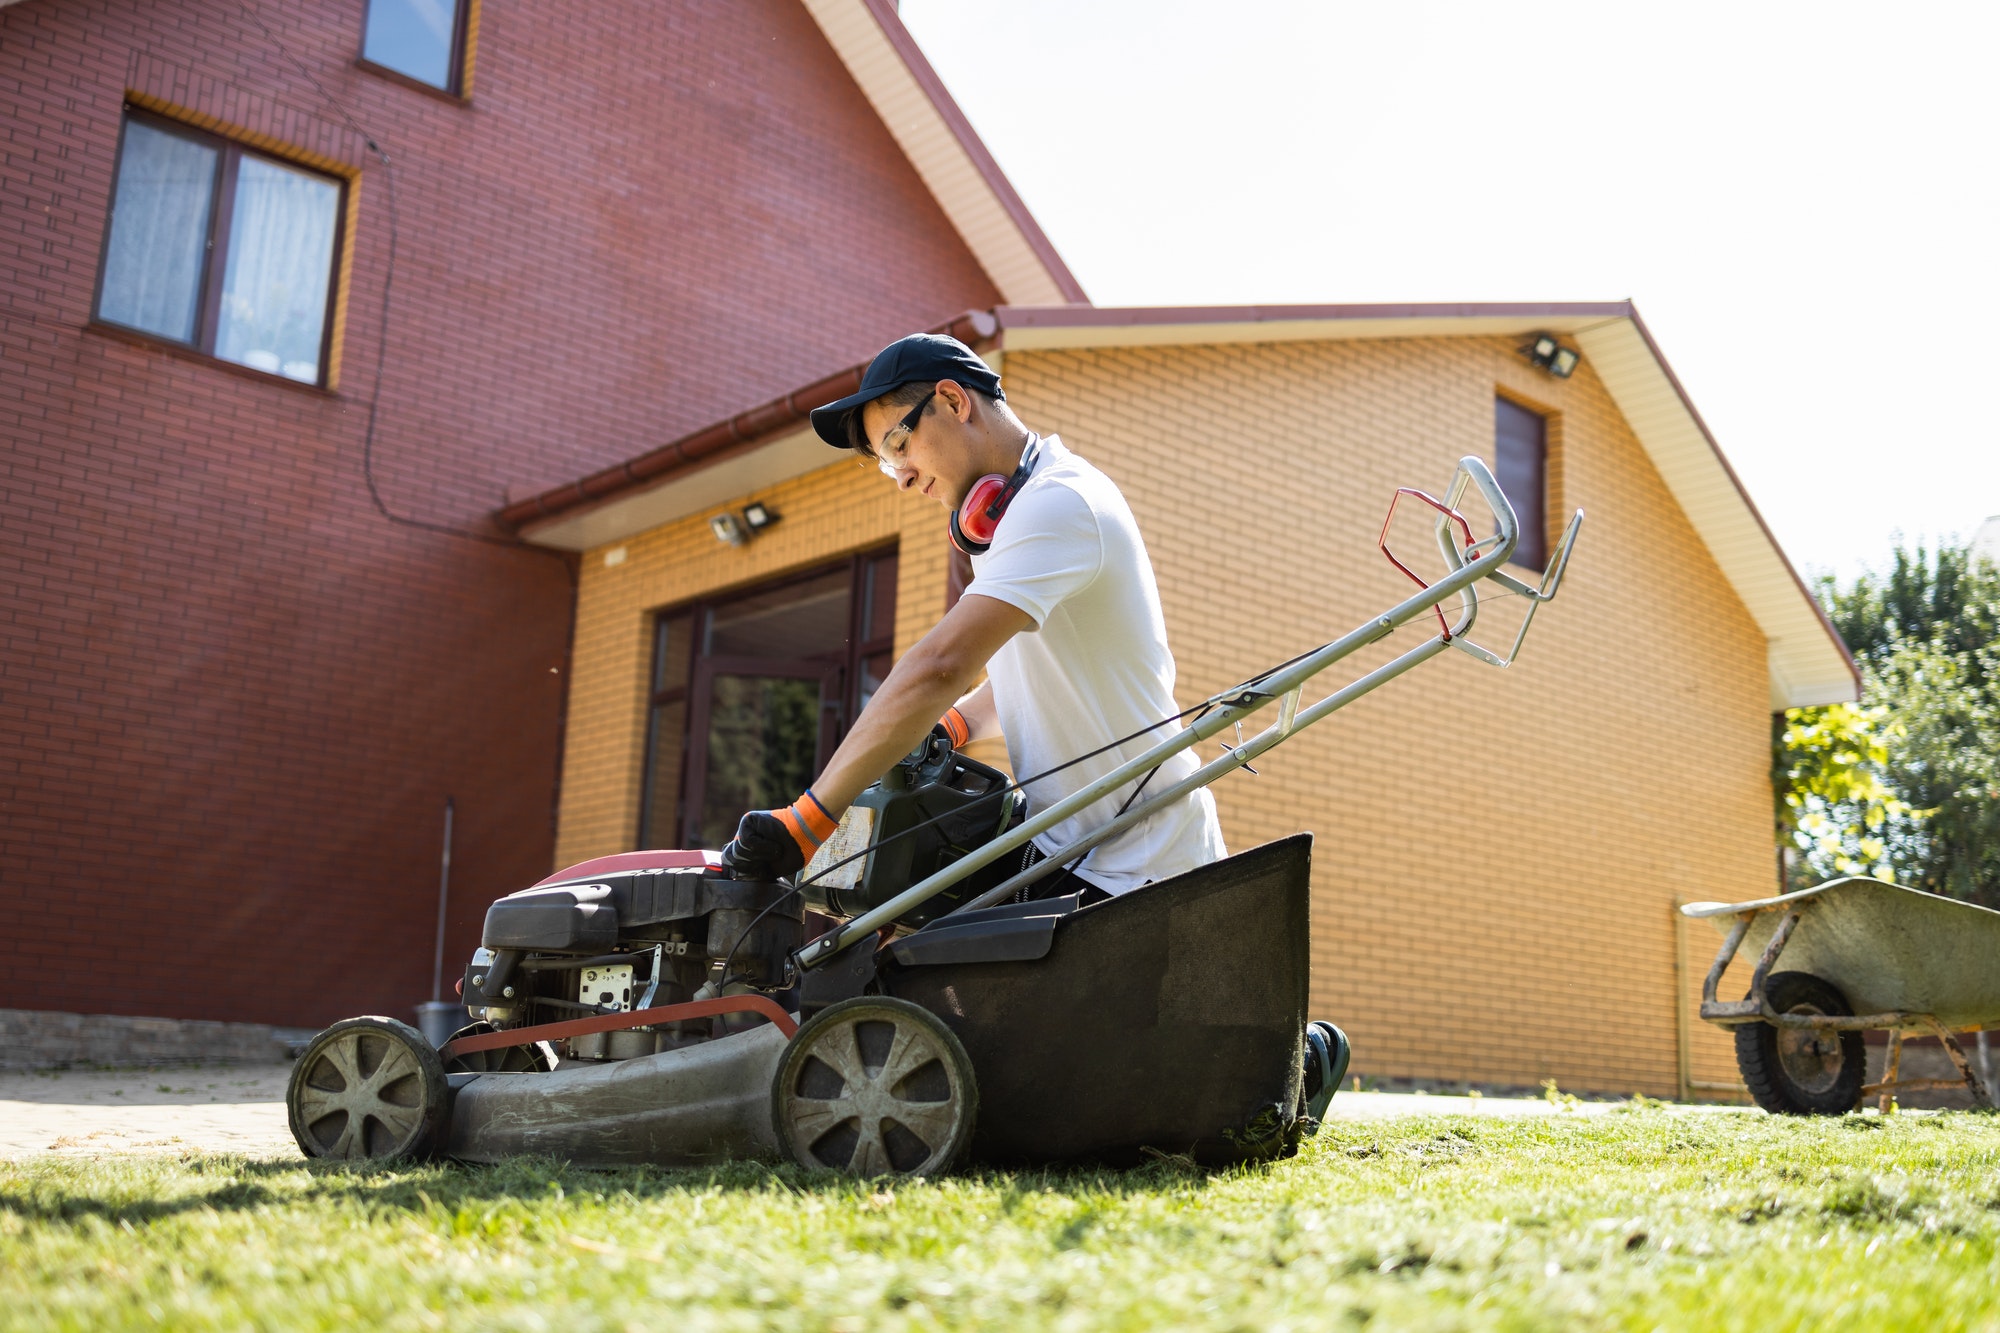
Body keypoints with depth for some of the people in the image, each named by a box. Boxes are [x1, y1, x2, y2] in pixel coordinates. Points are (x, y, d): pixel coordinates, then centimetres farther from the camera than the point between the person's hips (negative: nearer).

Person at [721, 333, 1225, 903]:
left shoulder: (1058, 502, -17)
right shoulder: (1019, 508, 17)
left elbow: (940, 667, -29)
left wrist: (806, 820, -29)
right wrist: (954, 725, 3)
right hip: (1070, 850, 9)